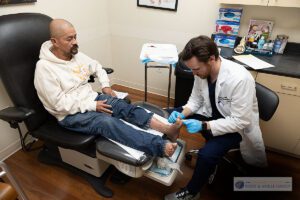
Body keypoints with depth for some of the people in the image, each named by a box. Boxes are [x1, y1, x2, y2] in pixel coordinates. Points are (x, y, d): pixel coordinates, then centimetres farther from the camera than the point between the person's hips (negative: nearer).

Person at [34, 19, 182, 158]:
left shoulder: (76, 55, 5)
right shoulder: (44, 67, -16)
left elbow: (96, 67, 21)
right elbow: (60, 104, -18)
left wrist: (106, 85, 6)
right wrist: (93, 106, -19)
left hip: (91, 98, 7)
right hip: (71, 114, -6)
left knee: (124, 106, -20)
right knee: (107, 122, -33)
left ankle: (167, 129, -30)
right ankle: (161, 147, -44)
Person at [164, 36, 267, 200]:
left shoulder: (240, 79, -32)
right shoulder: (202, 70, -13)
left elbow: (240, 121, -28)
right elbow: (195, 99, 0)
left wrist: (203, 125, -34)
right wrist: (183, 114, -19)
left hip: (236, 125, -6)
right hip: (212, 114, 7)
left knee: (207, 154, -26)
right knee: (174, 114, -1)